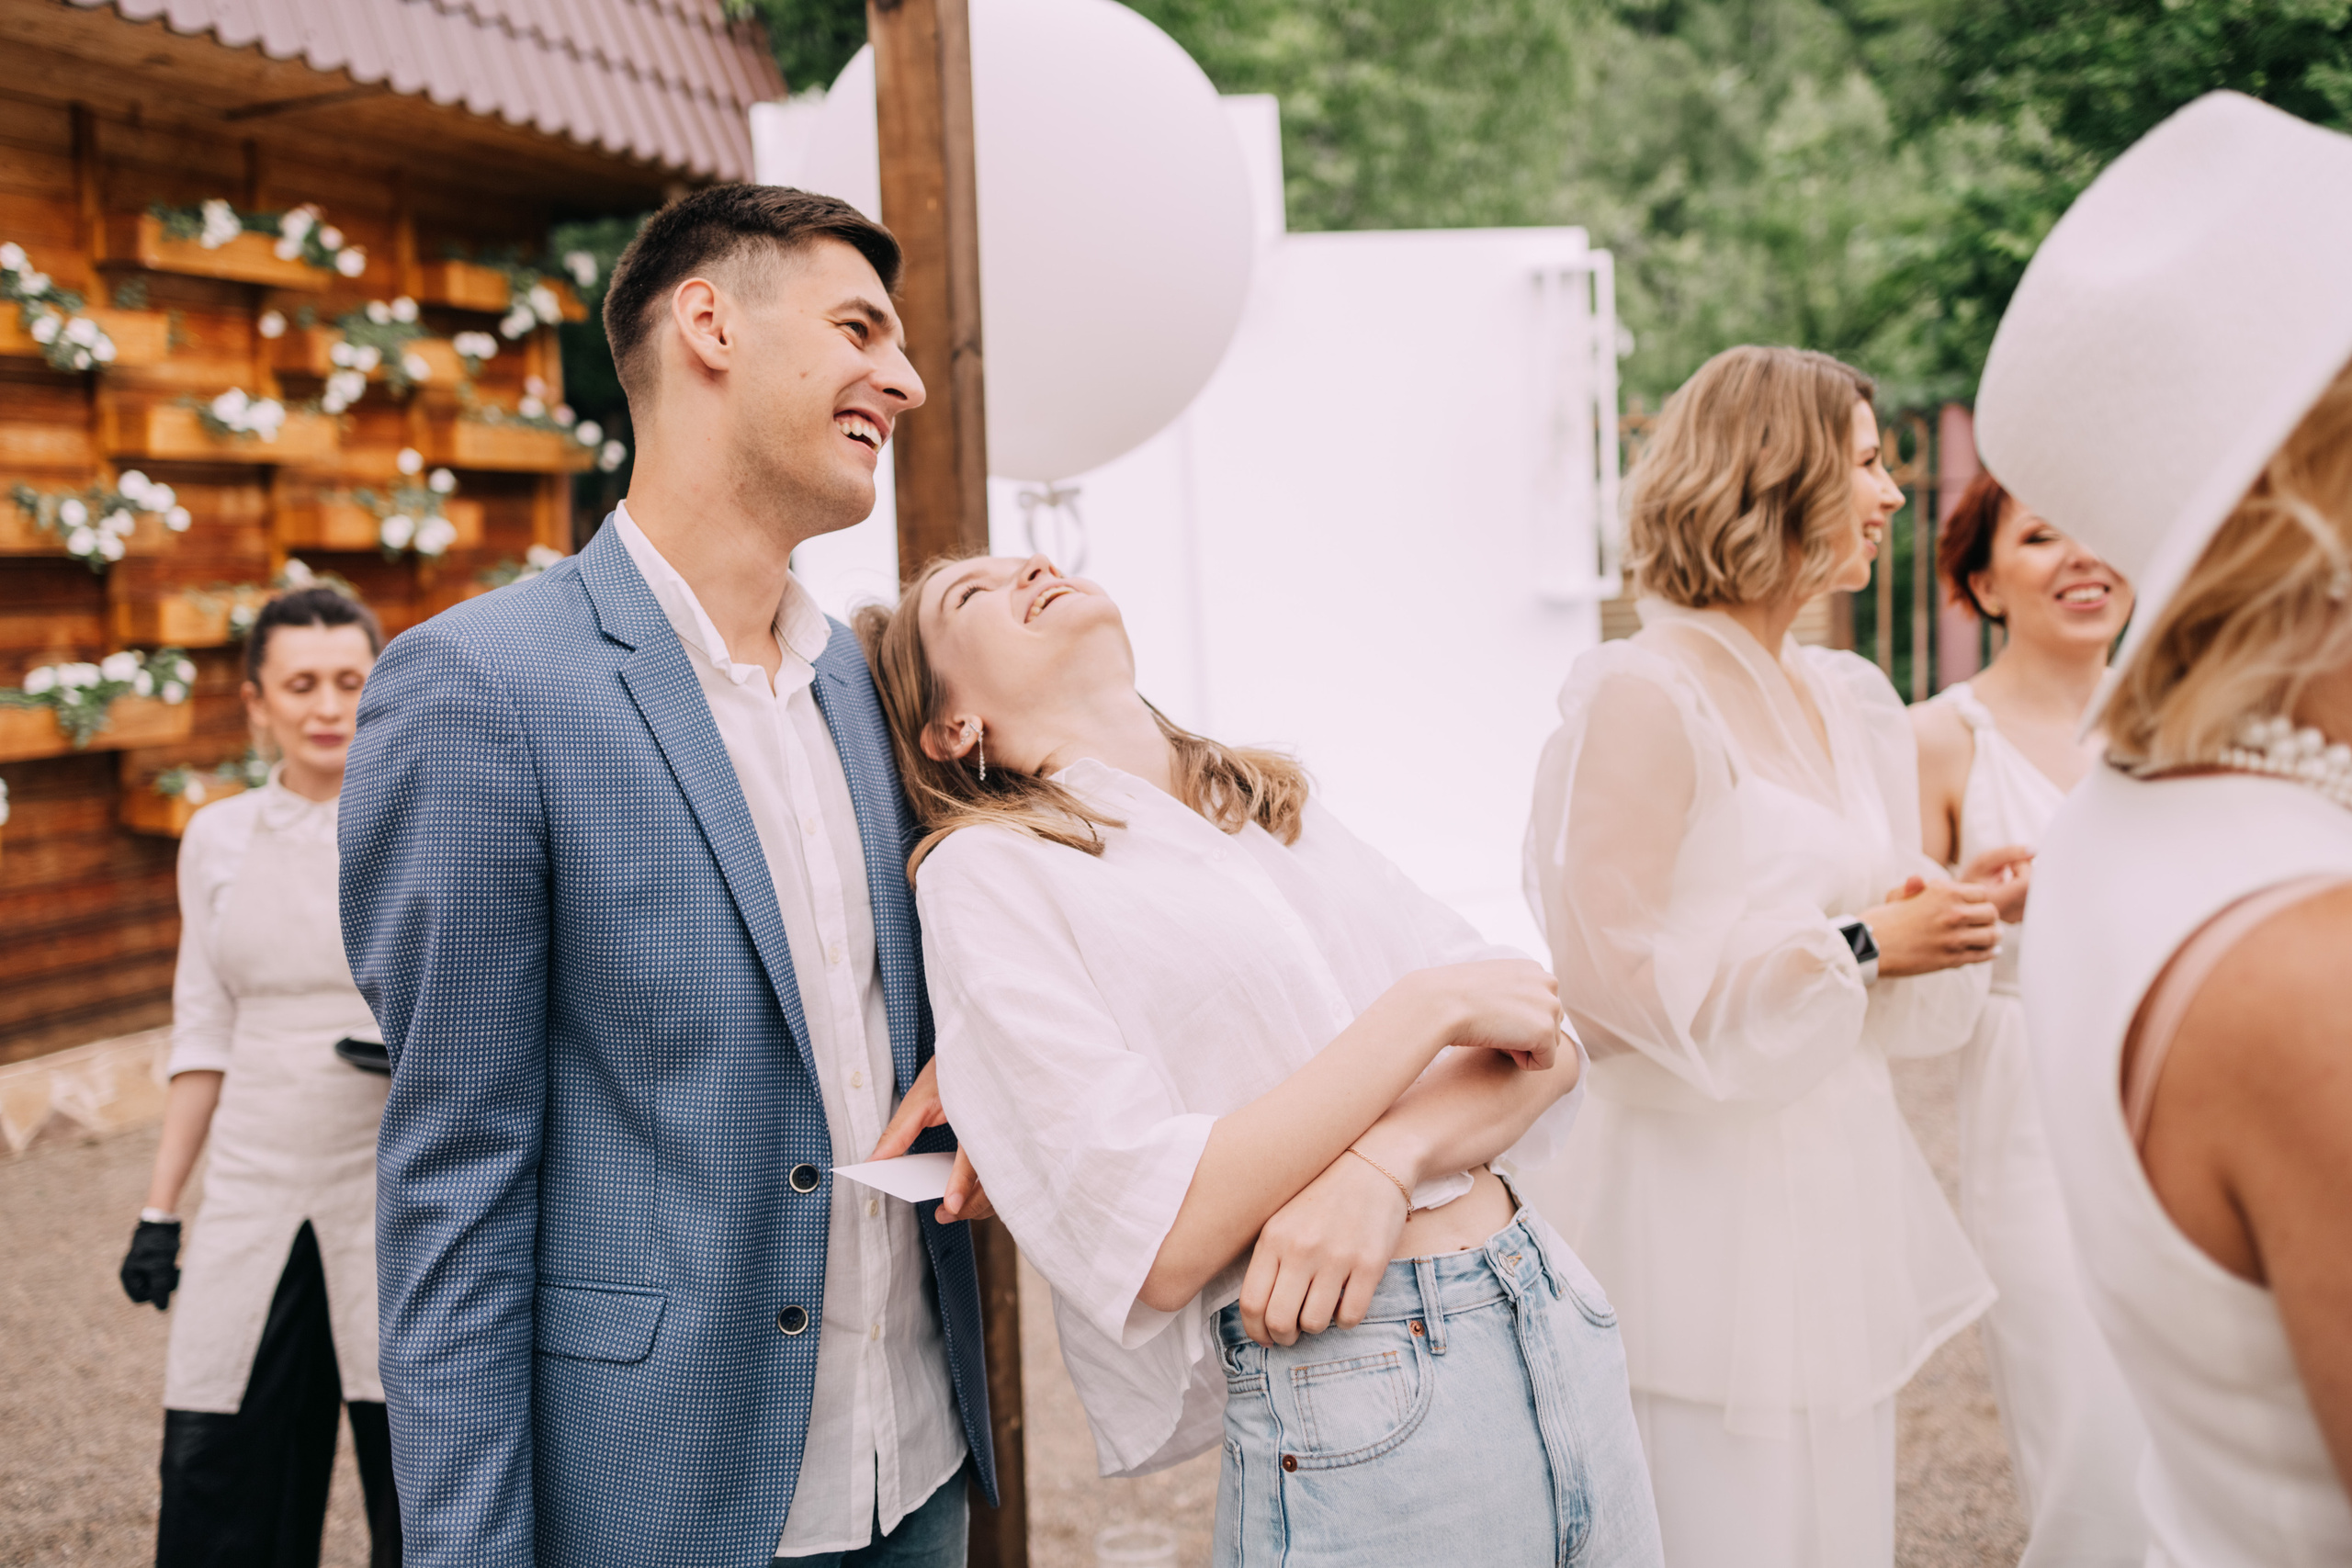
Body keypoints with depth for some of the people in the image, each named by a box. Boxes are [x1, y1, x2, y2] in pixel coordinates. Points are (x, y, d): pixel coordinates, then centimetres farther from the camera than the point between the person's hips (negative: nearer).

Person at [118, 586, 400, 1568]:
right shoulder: (219, 838, 9)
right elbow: (205, 1033, 13)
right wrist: (160, 1209, 12)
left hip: (401, 1201, -3)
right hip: (254, 1203, 3)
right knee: (217, 1484, 4)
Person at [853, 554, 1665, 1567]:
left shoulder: (1279, 806, 11)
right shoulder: (987, 869, -6)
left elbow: (1549, 1051, 4)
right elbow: (1156, 1240, -17)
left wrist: (1387, 1163, -16)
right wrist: (1429, 1006, -13)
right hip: (1361, 1407, -5)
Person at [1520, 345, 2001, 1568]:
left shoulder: (1846, 699, 11)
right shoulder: (1640, 696, -14)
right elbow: (1615, 976, -18)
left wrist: (1942, 917, -2)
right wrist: (1862, 949, -14)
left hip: (1835, 1185, 8)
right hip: (1706, 1202, -8)